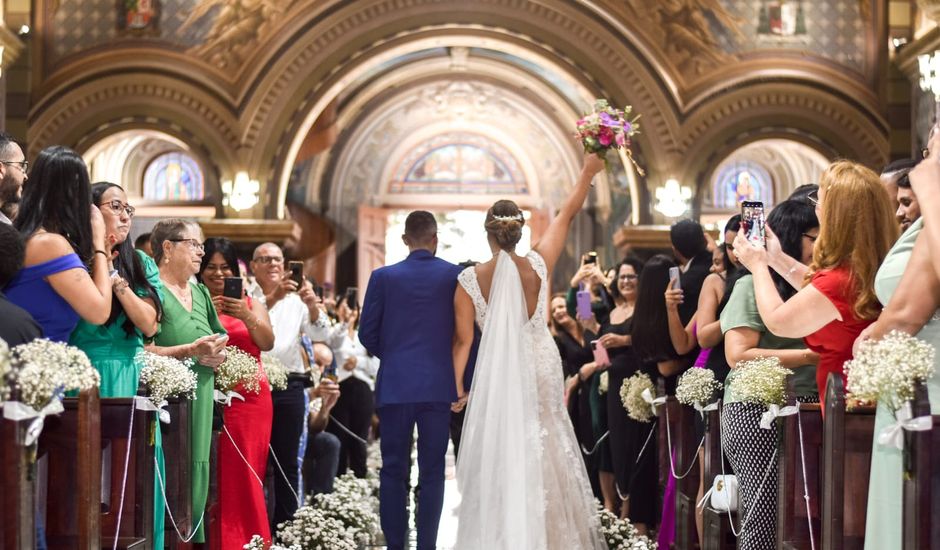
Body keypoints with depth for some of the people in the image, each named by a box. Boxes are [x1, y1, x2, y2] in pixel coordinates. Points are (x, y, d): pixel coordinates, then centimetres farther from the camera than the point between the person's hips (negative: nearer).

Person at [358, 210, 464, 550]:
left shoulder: (384, 277, -1)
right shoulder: (455, 276, -1)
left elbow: (367, 333, 2)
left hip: (394, 385, 0)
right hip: (439, 385, 0)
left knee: (394, 471, 7)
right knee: (432, 472, 5)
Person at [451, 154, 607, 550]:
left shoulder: (469, 280, -12)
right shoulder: (538, 265, -9)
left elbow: (463, 341, -11)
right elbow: (567, 214, 3)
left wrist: (457, 386, -3)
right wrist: (588, 171, 15)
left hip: (497, 376, -1)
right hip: (541, 371, 2)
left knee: (500, 460, 5)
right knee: (544, 456, 12)